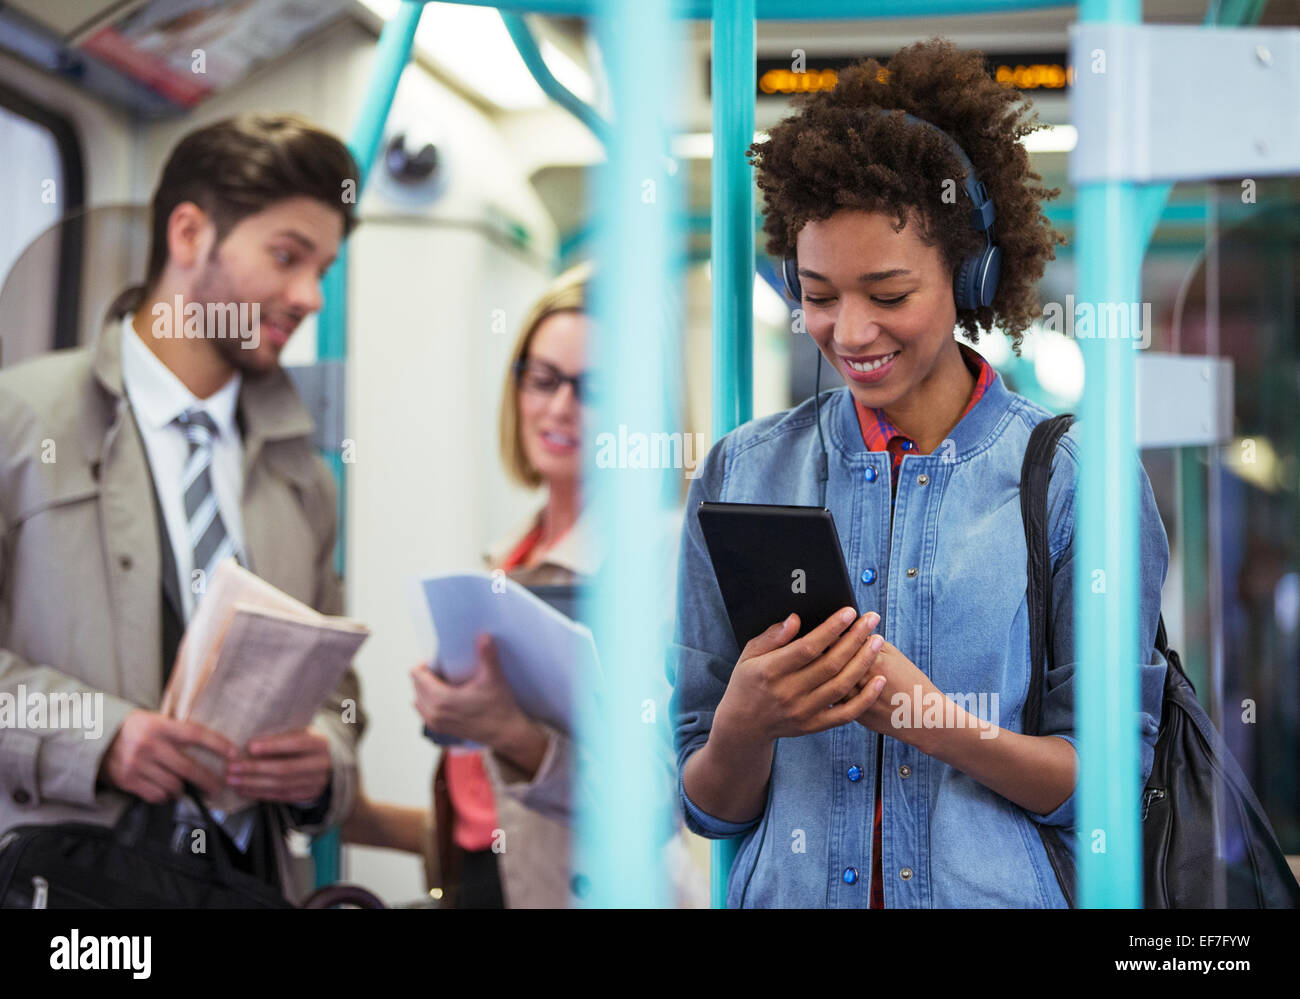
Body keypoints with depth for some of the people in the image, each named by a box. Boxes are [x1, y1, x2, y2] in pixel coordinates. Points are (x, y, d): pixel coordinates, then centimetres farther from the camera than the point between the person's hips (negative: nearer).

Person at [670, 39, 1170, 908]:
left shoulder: (1075, 478, 0)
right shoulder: (742, 474, 6)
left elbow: (1109, 783, -1)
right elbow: (709, 807, 7)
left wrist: (935, 719, -15)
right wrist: (742, 730, -13)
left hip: (1001, 892, -2)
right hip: (791, 892, 2)